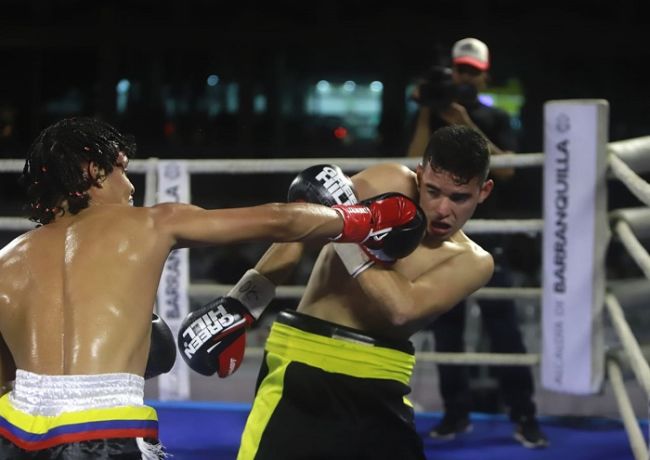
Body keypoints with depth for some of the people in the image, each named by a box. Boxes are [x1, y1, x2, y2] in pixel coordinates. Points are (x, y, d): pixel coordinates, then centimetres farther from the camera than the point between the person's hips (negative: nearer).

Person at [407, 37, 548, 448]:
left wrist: (466, 127, -15)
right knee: (446, 328, 3)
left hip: (487, 234, -2)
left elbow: (506, 168, -8)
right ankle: (456, 414, 9)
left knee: (503, 326, -7)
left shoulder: (496, 119, 8)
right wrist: (426, 114, -9)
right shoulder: (433, 117, 11)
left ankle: (524, 417, -6)